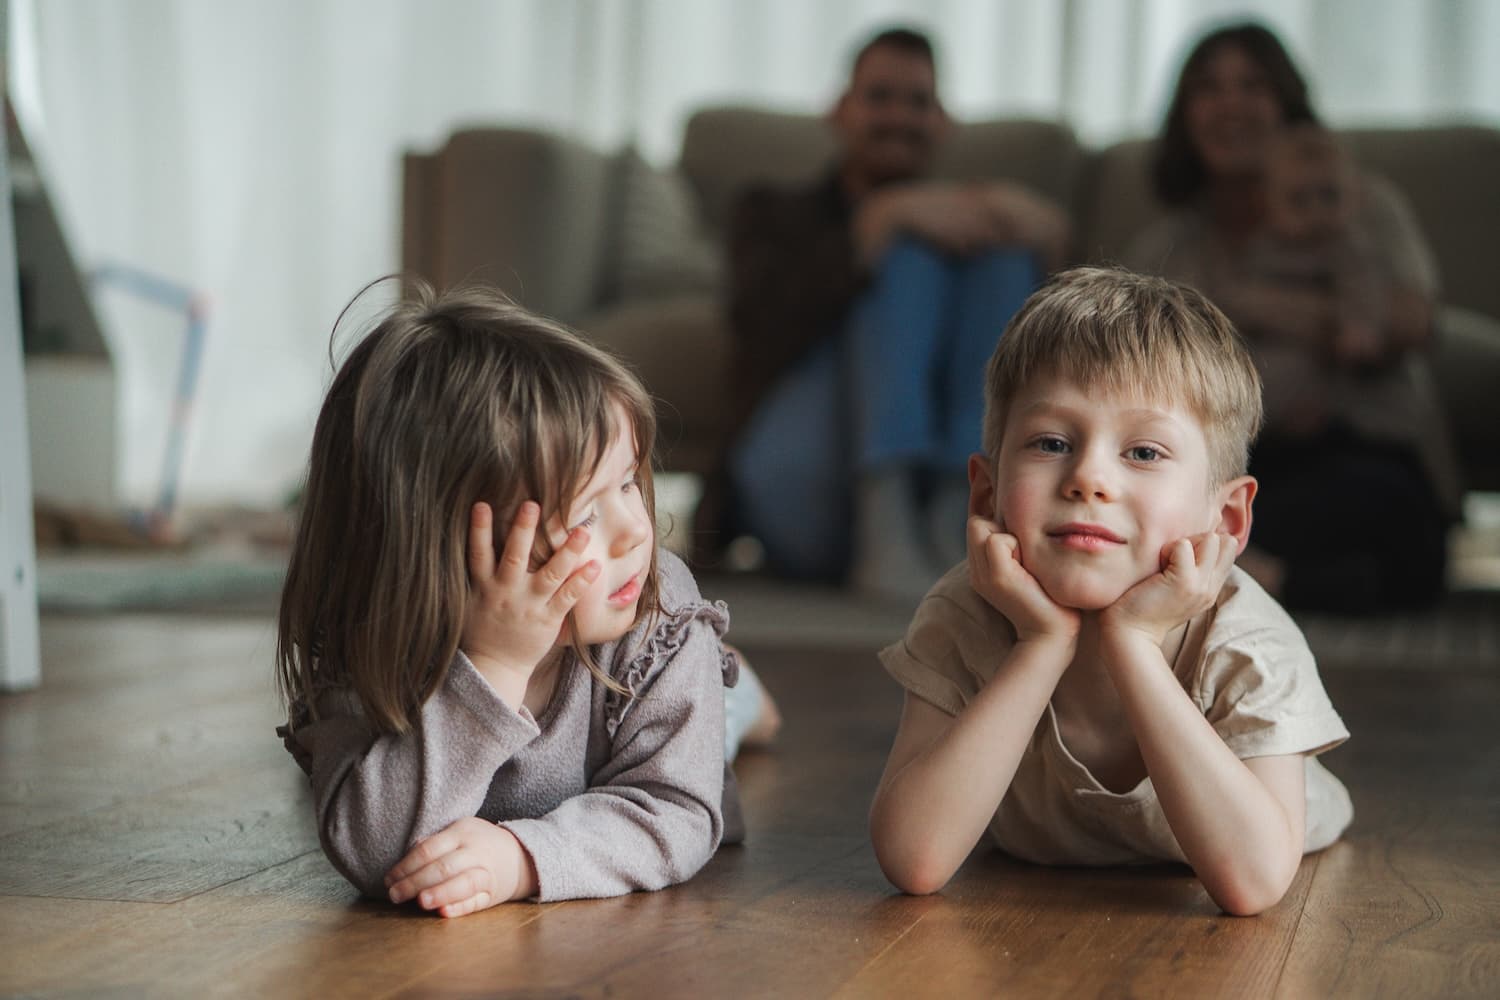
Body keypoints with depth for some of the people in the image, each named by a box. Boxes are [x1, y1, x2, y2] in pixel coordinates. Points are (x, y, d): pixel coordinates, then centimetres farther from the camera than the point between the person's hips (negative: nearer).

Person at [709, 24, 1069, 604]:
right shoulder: (773, 216, 23)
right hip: (804, 499, -2)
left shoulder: (958, 212, 28)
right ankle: (888, 531, -41)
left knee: (1003, 240, -13)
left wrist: (1040, 231, -14)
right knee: (912, 247, -17)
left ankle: (958, 526, -36)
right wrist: (886, 219, -16)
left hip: (945, 477, 2)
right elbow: (765, 326, -4)